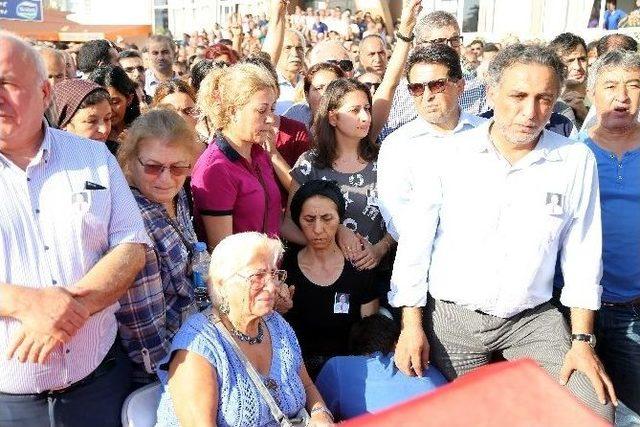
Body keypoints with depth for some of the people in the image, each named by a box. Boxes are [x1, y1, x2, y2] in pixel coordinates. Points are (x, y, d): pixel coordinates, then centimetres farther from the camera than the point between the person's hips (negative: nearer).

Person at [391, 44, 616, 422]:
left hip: (534, 317, 1)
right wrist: (412, 325, -5)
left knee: (597, 408, -10)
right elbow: (414, 245, -4)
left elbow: (582, 253, 0)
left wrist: (582, 340, -1)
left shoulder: (577, 161, -6)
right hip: (451, 316, -1)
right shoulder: (446, 157, -9)